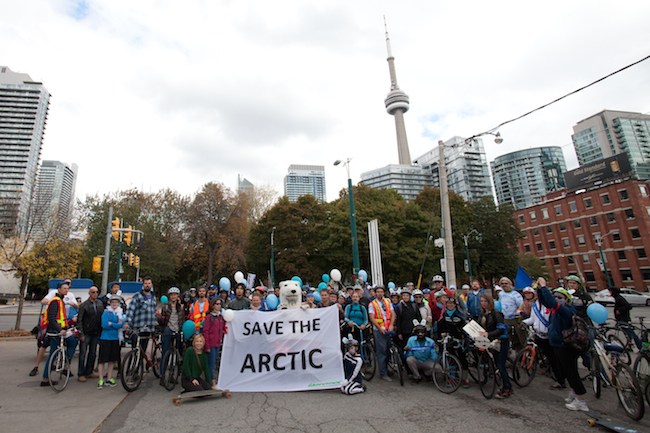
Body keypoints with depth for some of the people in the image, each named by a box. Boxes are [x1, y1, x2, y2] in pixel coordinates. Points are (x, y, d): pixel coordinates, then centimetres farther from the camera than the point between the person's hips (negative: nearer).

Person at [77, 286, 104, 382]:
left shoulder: (100, 304, 5)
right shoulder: (84, 305, -8)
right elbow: (79, 320, -8)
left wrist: (101, 331, 5)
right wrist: (81, 333, -12)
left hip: (96, 333, 4)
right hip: (86, 334, -4)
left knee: (93, 354, 12)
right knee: (83, 354, 2)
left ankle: (89, 372, 24)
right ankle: (80, 374, 14)